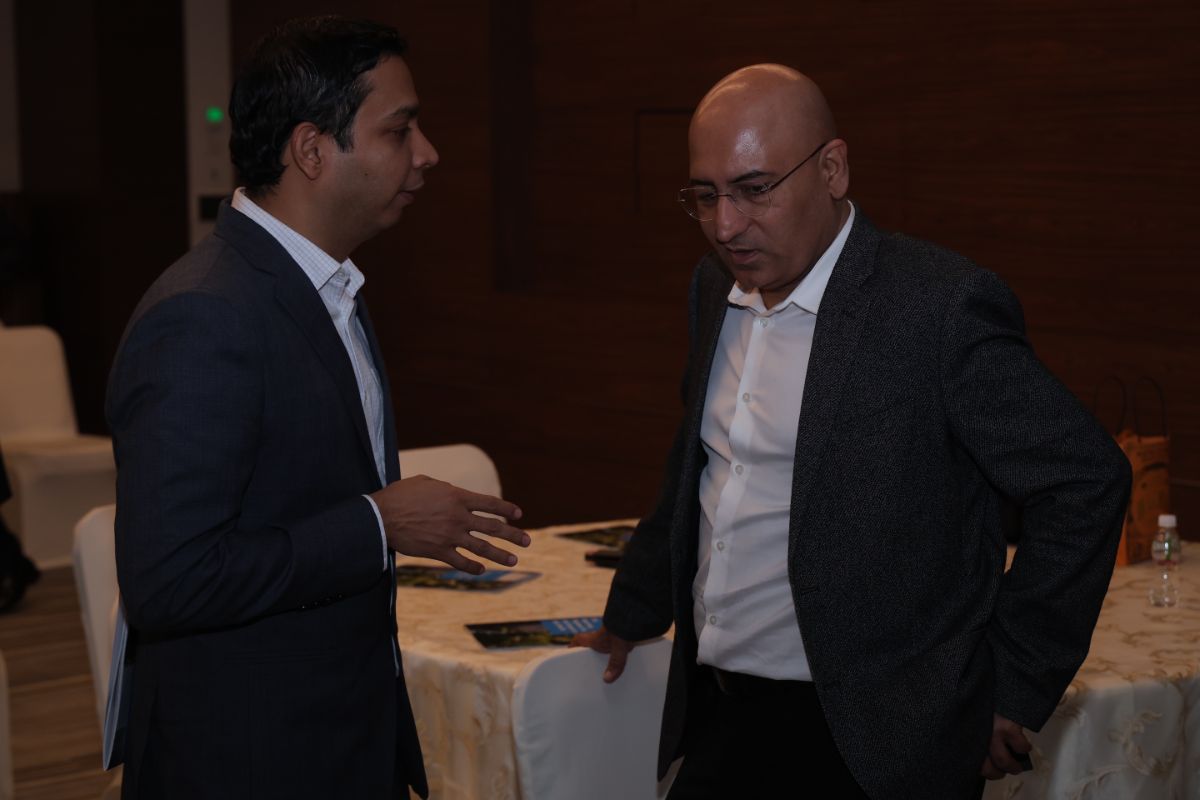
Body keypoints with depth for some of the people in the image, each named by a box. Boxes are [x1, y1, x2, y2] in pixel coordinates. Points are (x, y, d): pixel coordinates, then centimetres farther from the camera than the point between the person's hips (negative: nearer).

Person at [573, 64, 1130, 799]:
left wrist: (1015, 693, -9)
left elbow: (1084, 479, -13)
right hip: (718, 720, 7)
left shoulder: (941, 305, -15)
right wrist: (633, 614, 29)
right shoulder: (717, 288, 8)